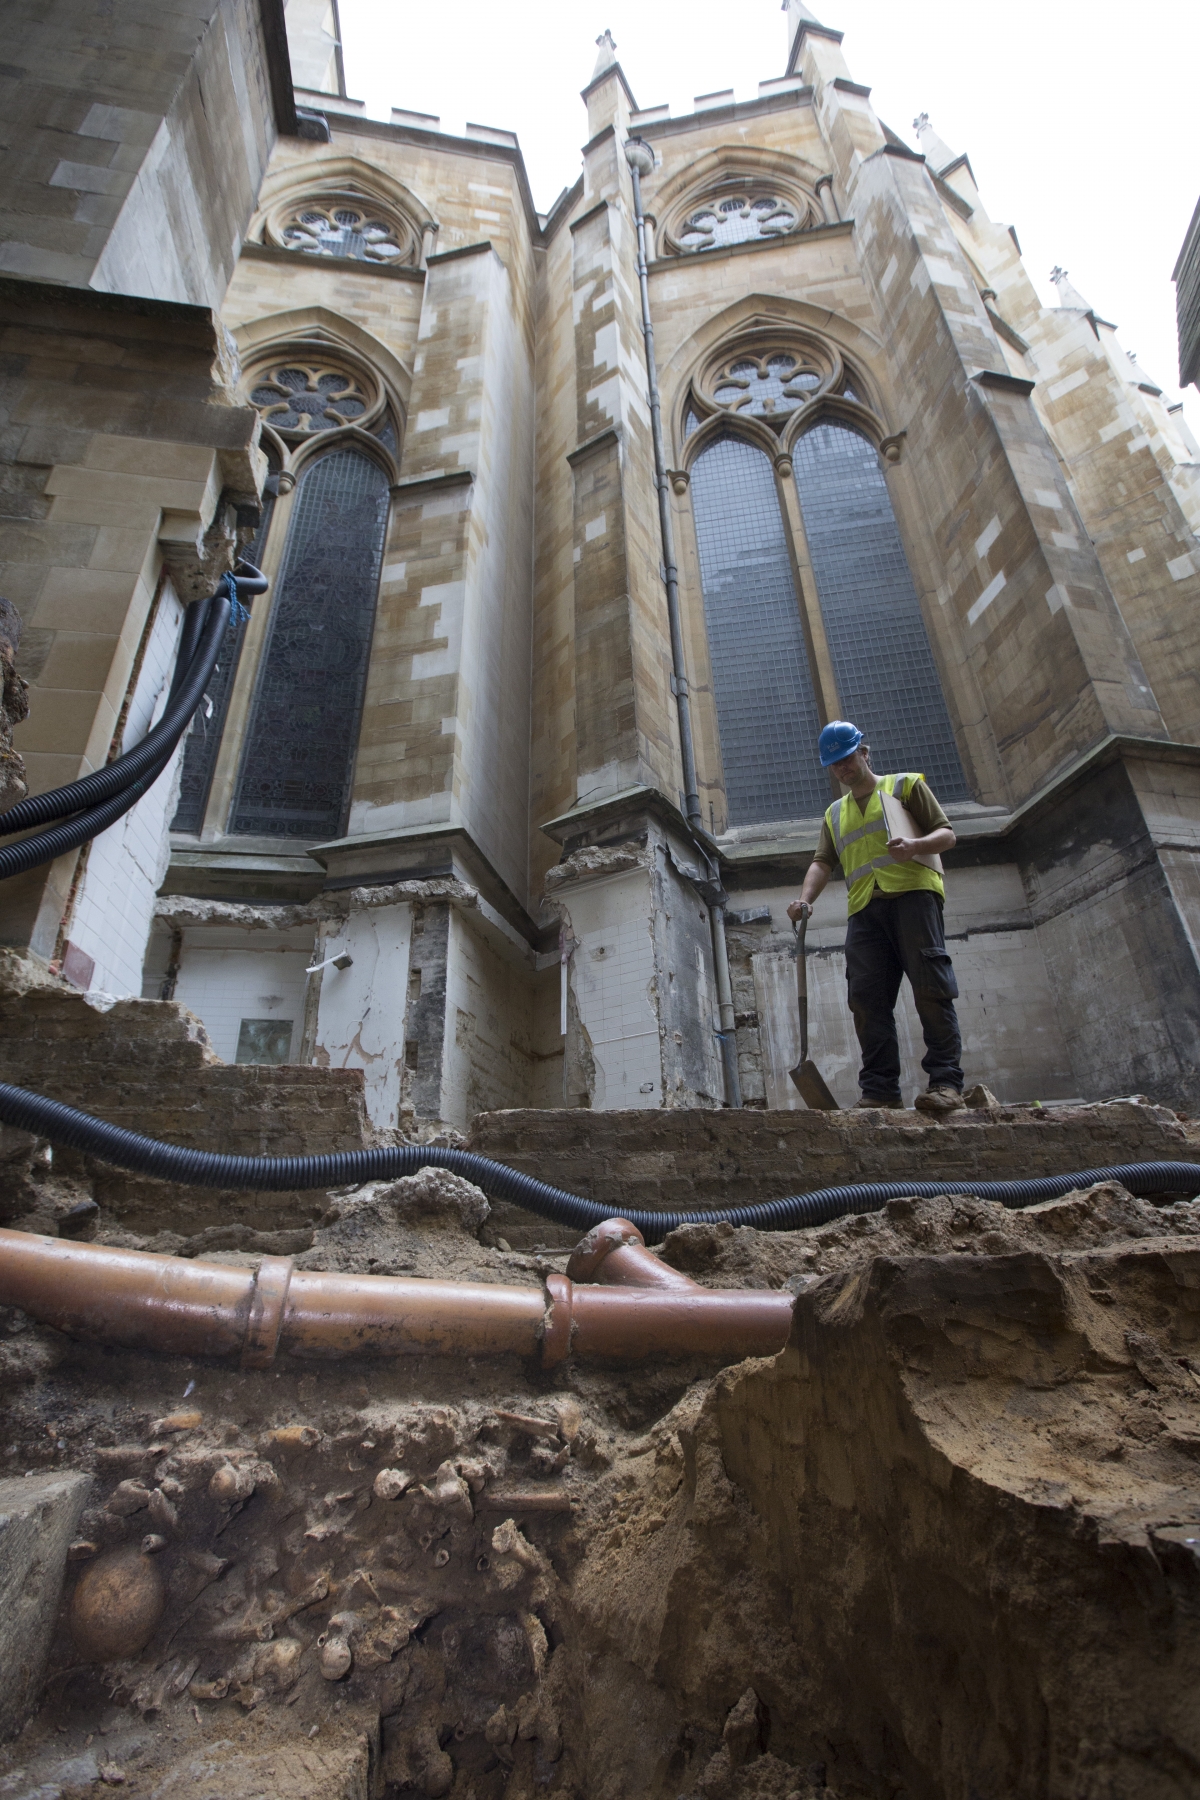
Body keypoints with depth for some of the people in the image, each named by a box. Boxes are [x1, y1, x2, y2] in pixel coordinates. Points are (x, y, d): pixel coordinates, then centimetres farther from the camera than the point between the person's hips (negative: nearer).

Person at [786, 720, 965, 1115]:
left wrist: (916, 845, -14)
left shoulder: (905, 785, 17)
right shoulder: (834, 813, 29)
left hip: (912, 892, -4)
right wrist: (805, 900, -3)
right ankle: (880, 1090, -5)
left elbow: (946, 834, 10)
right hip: (865, 907, 4)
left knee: (930, 987, -14)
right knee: (867, 998, -6)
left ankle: (946, 1082, -12)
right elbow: (822, 862, 17)